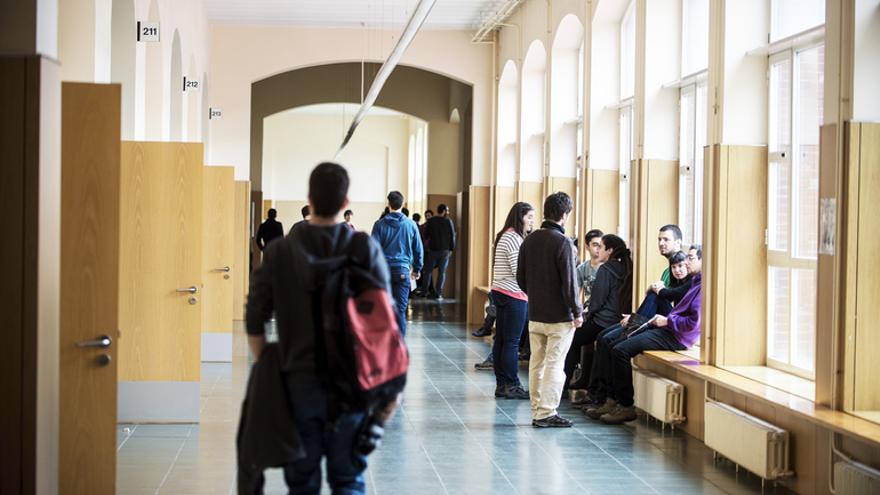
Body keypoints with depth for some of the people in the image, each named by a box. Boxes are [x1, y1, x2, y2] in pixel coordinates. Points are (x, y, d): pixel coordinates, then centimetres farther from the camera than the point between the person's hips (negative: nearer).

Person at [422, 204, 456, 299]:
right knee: (442, 272, 3)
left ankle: (425, 291, 8)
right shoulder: (448, 221, -5)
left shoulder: (430, 221, -2)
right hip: (445, 250, -1)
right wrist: (451, 248, 4)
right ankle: (439, 293, -1)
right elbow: (452, 235, -5)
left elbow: (426, 234, 1)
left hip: (433, 249, 1)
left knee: (428, 271, 11)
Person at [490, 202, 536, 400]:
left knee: (501, 340, 10)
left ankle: (501, 384, 15)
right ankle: (511, 386, -1)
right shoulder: (514, 238, -15)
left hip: (501, 293, 10)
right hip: (514, 295, -10)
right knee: (512, 341, -5)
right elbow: (520, 271, -19)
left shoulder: (506, 236, 17)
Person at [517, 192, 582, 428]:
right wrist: (577, 312, -8)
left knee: (537, 363, 12)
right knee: (554, 364, -1)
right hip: (559, 316, -7)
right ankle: (546, 413, -1)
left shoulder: (529, 240, 6)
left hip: (535, 315, 7)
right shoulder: (562, 242, -16)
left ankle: (537, 410, 18)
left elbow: (520, 277, 11)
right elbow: (569, 282, -16)